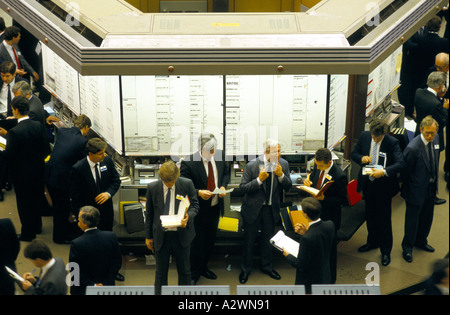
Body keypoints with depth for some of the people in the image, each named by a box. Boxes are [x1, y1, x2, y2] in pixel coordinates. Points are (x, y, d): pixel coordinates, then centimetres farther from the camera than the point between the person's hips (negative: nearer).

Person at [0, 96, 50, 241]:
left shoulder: (14, 132, -26)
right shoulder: (38, 126, -9)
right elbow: (46, 149, -3)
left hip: (22, 174, -6)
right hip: (38, 170, 6)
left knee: (24, 203, 11)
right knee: (37, 198, 23)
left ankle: (28, 233, 25)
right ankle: (37, 226, 43)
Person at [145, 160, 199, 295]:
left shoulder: (187, 184, -8)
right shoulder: (152, 187, -5)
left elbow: (195, 205, 0)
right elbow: (149, 213, 4)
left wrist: (188, 216, -23)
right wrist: (148, 236, 7)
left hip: (182, 235, 0)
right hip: (161, 236, 0)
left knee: (184, 270, 14)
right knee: (161, 271, 13)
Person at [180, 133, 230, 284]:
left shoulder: (220, 156, -5)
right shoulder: (189, 163, -21)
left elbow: (226, 172, 12)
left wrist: (223, 186, -7)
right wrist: (198, 192, -31)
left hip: (215, 207, 5)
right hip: (199, 208, -5)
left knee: (210, 240, 20)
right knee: (197, 242, 6)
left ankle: (203, 267, 41)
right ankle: (193, 273, 26)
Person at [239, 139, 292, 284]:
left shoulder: (283, 164, -8)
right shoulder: (251, 166, -18)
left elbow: (288, 187, -5)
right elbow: (243, 187, -15)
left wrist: (281, 175, -24)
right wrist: (259, 179, -29)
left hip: (271, 209, 3)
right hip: (253, 208, -3)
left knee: (268, 239, 19)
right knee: (249, 240, 11)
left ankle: (267, 266, 40)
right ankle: (246, 268, 31)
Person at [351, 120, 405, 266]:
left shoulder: (392, 142, -19)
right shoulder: (364, 136, -5)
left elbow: (400, 163, -25)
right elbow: (354, 153, 6)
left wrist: (384, 171, -38)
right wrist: (361, 158, -17)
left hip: (383, 185, -5)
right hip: (367, 182, 5)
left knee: (384, 218, 4)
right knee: (370, 215, 21)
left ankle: (386, 251, 19)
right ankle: (372, 242, 42)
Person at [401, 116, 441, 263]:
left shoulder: (436, 139, -6)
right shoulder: (412, 148, -30)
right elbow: (405, 170, -17)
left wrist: (435, 178, 14)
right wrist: (405, 188, -8)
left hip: (431, 187, 7)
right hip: (417, 190, -7)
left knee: (427, 217, 24)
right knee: (412, 219, 11)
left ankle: (421, 241, 48)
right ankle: (407, 247, 34)